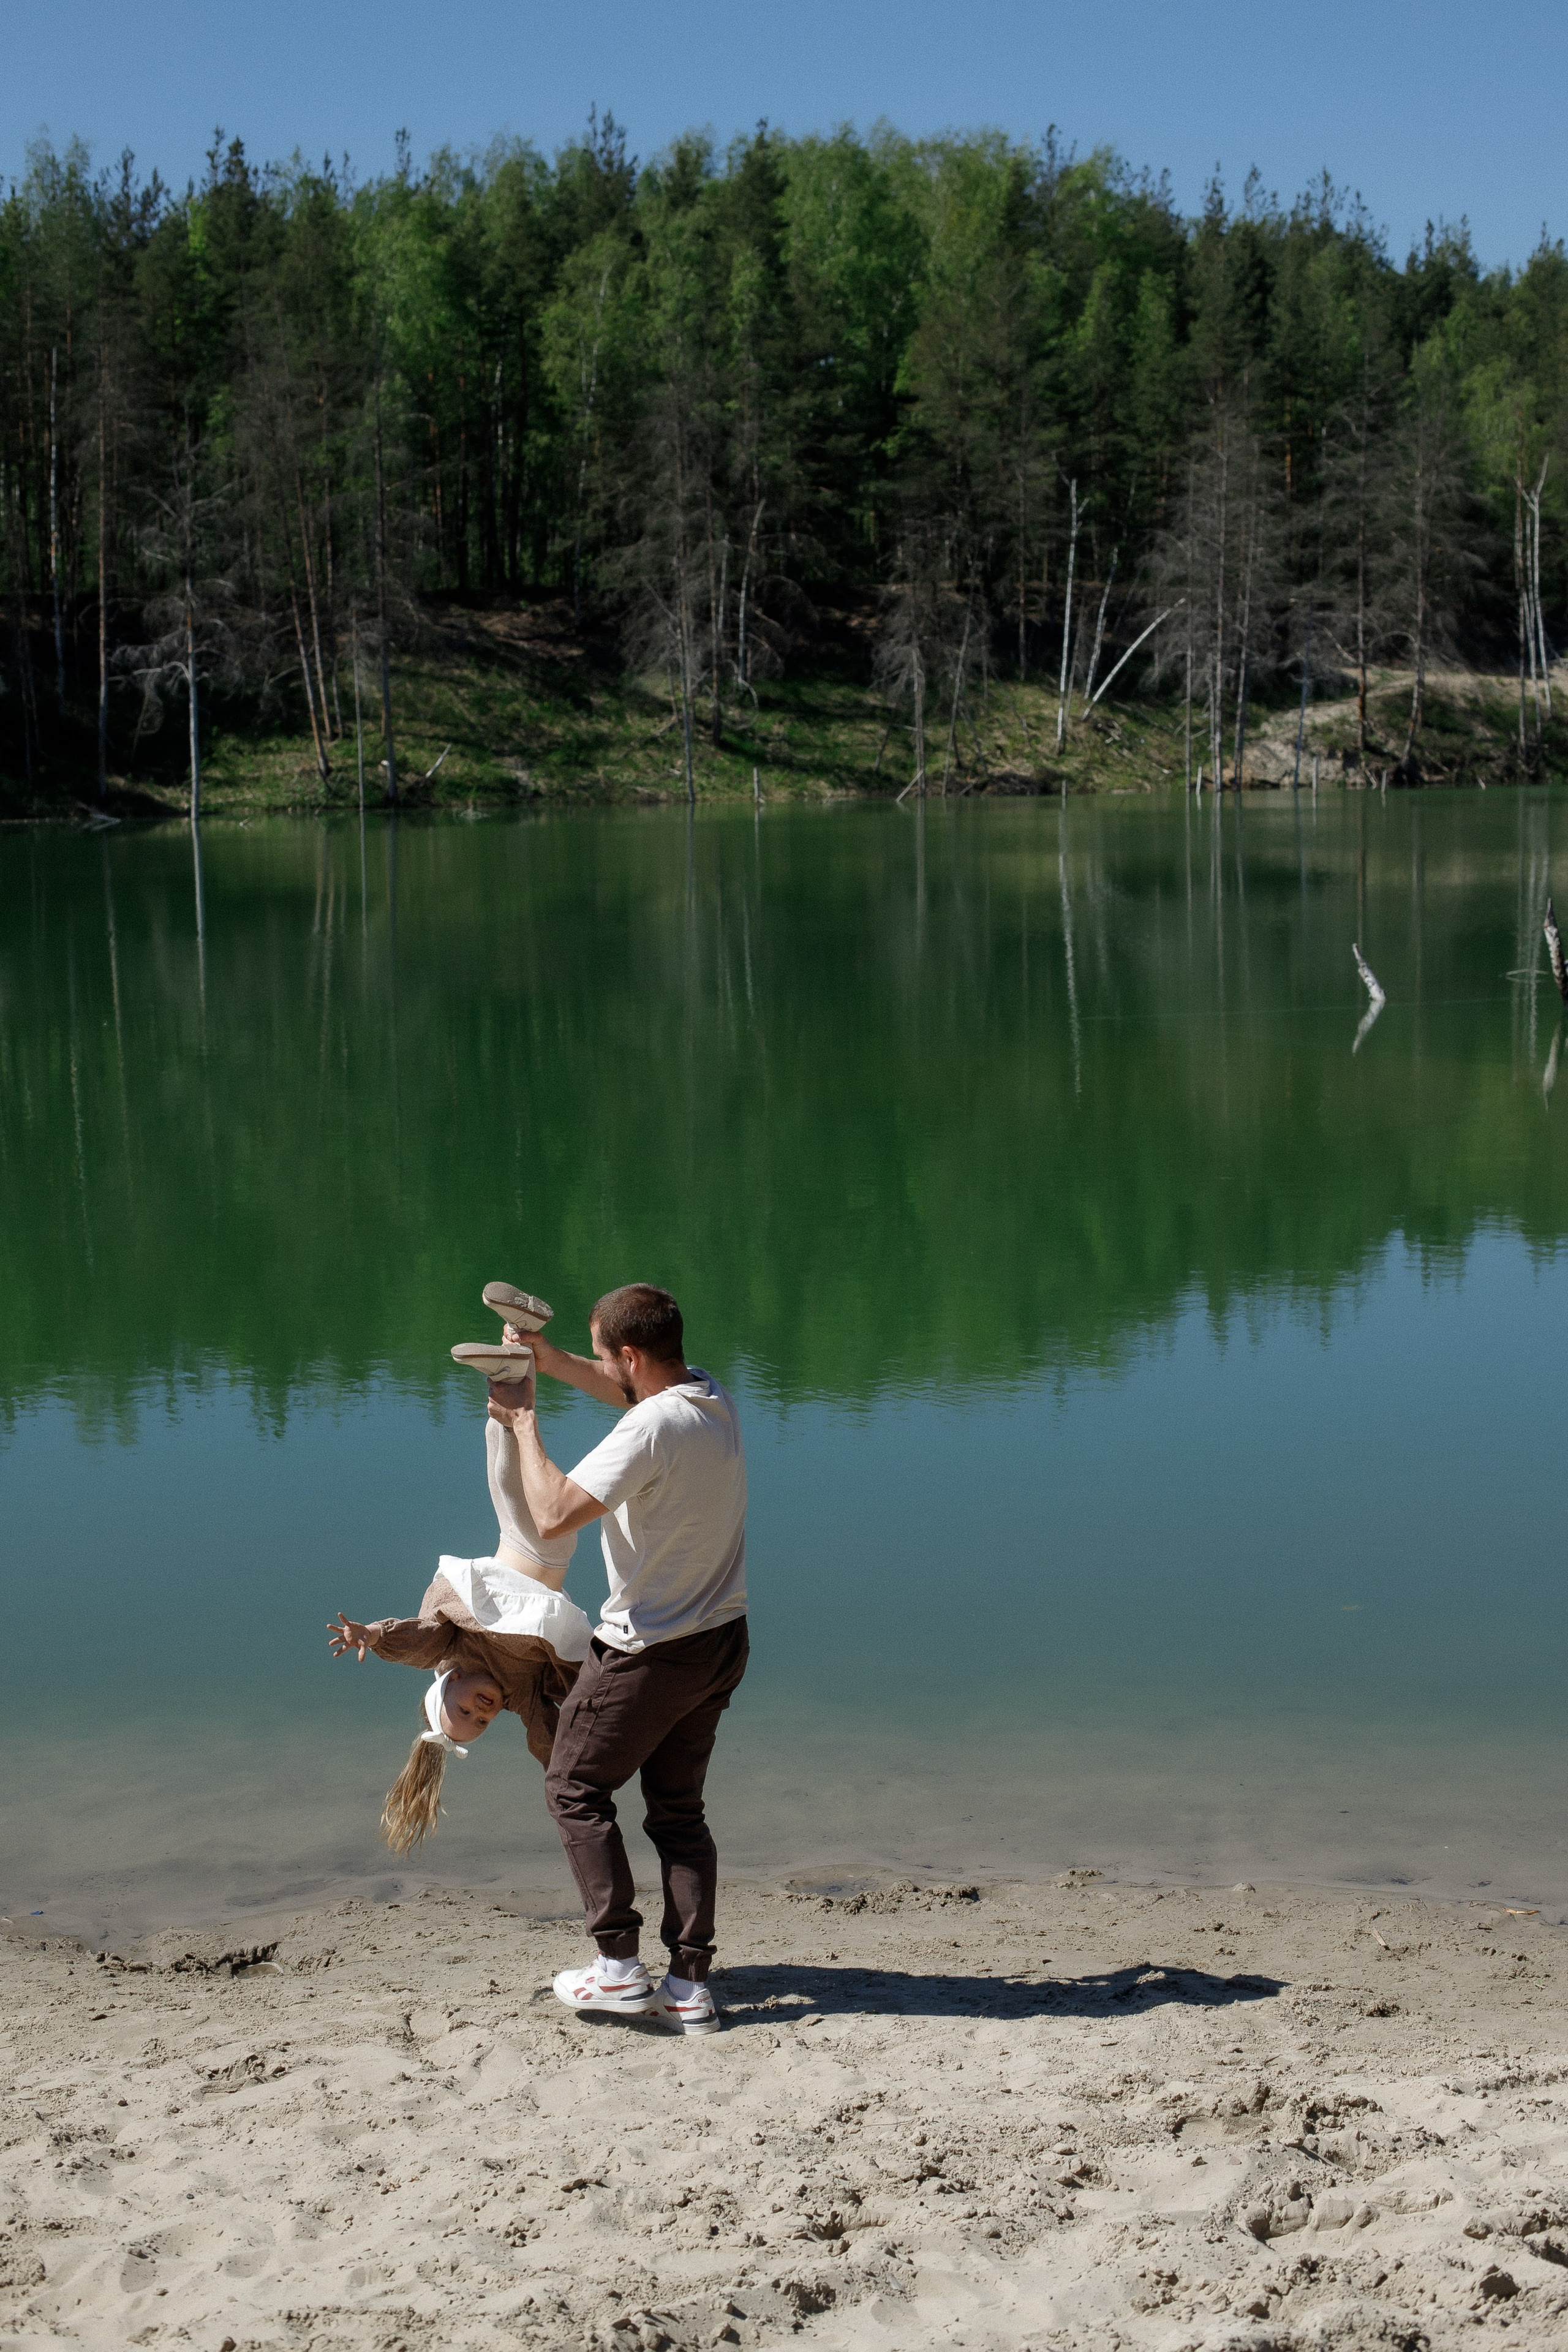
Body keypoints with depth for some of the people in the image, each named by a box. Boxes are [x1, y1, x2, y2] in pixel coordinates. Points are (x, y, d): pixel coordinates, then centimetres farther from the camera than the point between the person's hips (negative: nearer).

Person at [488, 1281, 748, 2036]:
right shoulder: (711, 1397, 1)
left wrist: (523, 1421, -15)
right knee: (679, 1809, 16)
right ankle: (689, 1982, 12)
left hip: (649, 1654, -8)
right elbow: (640, 1394, 24)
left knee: (576, 1789, 10)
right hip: (720, 1641, 8)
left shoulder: (651, 1430, -26)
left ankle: (619, 1965, 8)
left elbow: (552, 1516, -26)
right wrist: (555, 1363, 18)